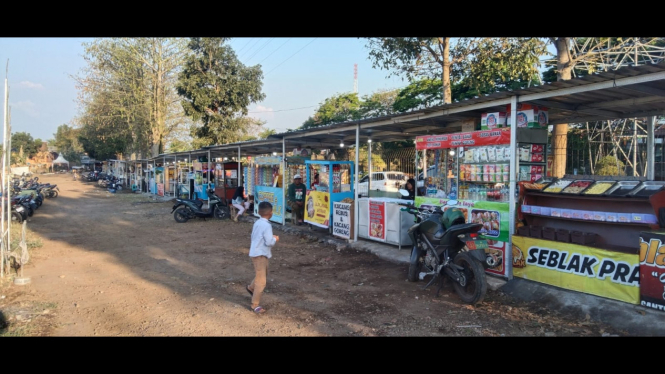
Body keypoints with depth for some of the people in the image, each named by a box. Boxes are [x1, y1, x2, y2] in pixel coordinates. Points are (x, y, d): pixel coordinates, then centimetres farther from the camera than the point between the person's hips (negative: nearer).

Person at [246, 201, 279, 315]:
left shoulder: (257, 223, 7)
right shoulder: (267, 225, -21)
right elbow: (269, 242, -24)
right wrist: (275, 239, -3)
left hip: (257, 253, 10)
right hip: (260, 255, -10)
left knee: (263, 275, 29)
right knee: (261, 281, -5)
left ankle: (251, 287, 49)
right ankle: (255, 305, 2)